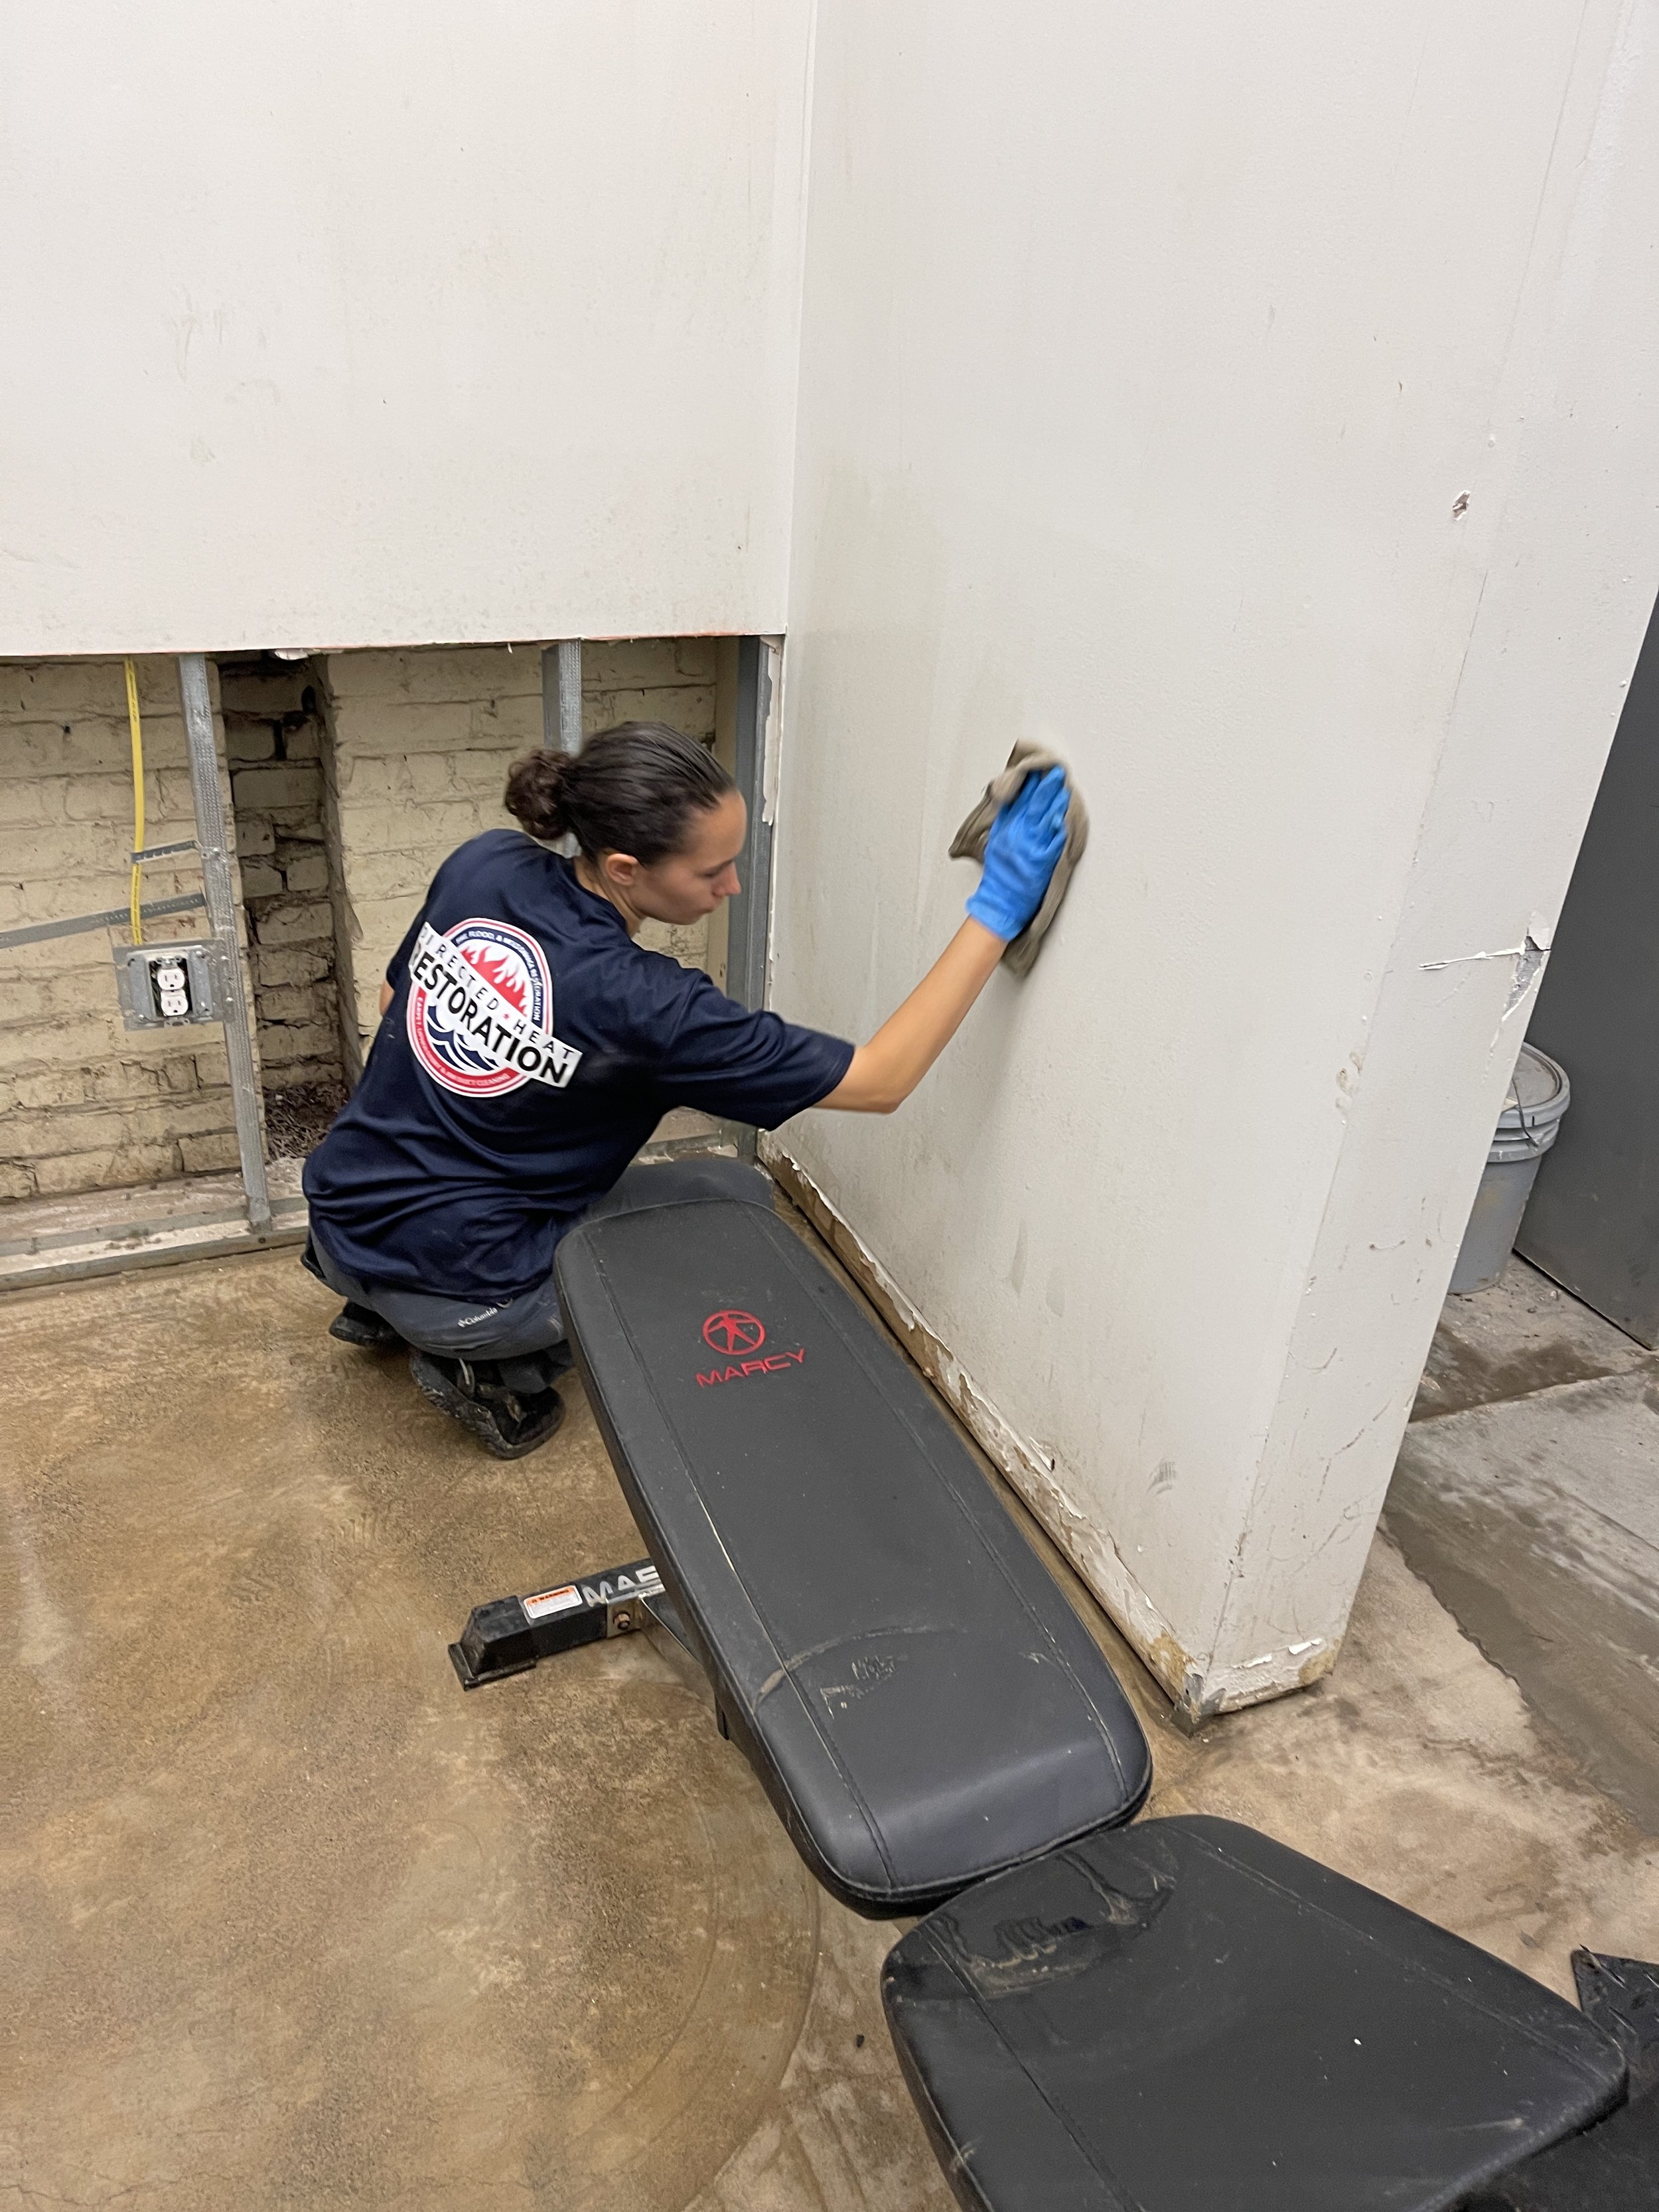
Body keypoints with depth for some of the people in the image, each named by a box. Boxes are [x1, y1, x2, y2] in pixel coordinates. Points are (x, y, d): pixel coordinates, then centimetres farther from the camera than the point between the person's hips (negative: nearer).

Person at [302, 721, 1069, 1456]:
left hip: (338, 1224, 7)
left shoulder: (485, 863, -9)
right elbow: (883, 1081, -22)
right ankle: (495, 1365, 1)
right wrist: (997, 910, -22)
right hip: (449, 1290, -7)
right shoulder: (641, 1006, -26)